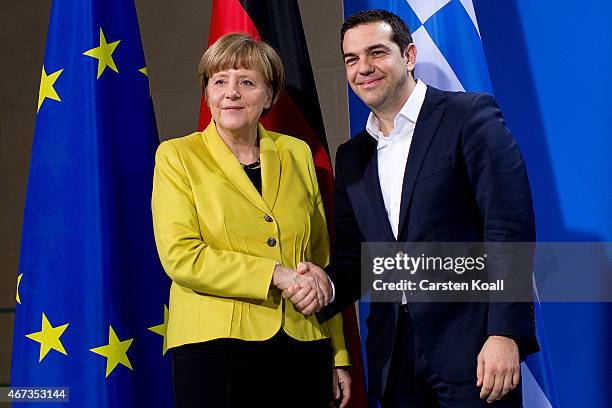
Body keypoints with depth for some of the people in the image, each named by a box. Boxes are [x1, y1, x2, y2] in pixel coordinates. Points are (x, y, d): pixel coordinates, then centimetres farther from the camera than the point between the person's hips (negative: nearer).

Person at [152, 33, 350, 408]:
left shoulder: (297, 154, 10)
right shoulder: (177, 156, 1)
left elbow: (320, 259, 12)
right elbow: (180, 256, -10)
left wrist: (339, 356, 10)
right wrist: (276, 274, -16)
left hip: (303, 348, 3)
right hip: (215, 349, -3)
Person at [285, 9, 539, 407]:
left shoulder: (470, 116, -4)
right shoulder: (351, 157, 14)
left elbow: (509, 226, -12)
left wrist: (505, 334, -18)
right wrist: (328, 284, -7)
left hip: (470, 347, -5)